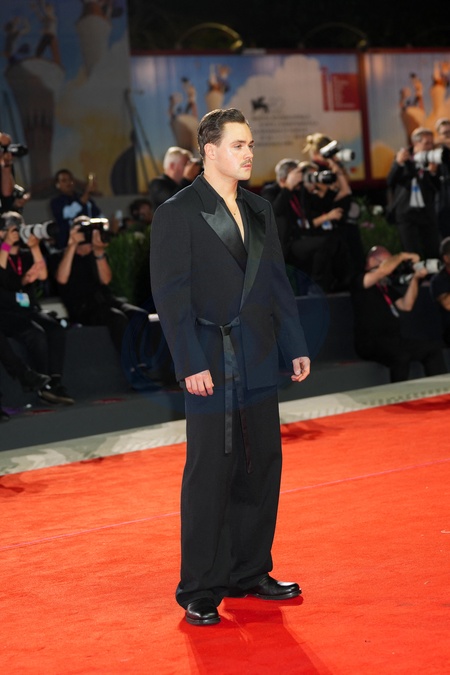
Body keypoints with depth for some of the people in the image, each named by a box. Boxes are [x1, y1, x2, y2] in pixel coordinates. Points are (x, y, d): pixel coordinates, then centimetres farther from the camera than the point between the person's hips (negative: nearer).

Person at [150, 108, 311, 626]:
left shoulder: (259, 210, 13)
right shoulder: (176, 214, -8)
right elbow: (170, 295, -12)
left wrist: (295, 346, 11)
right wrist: (191, 364, -17)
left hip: (259, 362, 7)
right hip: (213, 364, -7)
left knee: (262, 469, 12)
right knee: (210, 475, -2)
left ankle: (249, 573, 25)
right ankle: (199, 591, 9)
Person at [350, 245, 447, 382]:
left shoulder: (388, 288, 24)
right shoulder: (360, 282, -1)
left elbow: (406, 305, 11)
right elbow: (382, 271, -20)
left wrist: (415, 279, 3)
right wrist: (402, 256, -6)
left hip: (393, 341, 8)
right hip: (371, 344, -8)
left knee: (434, 346, -5)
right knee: (401, 356, -36)